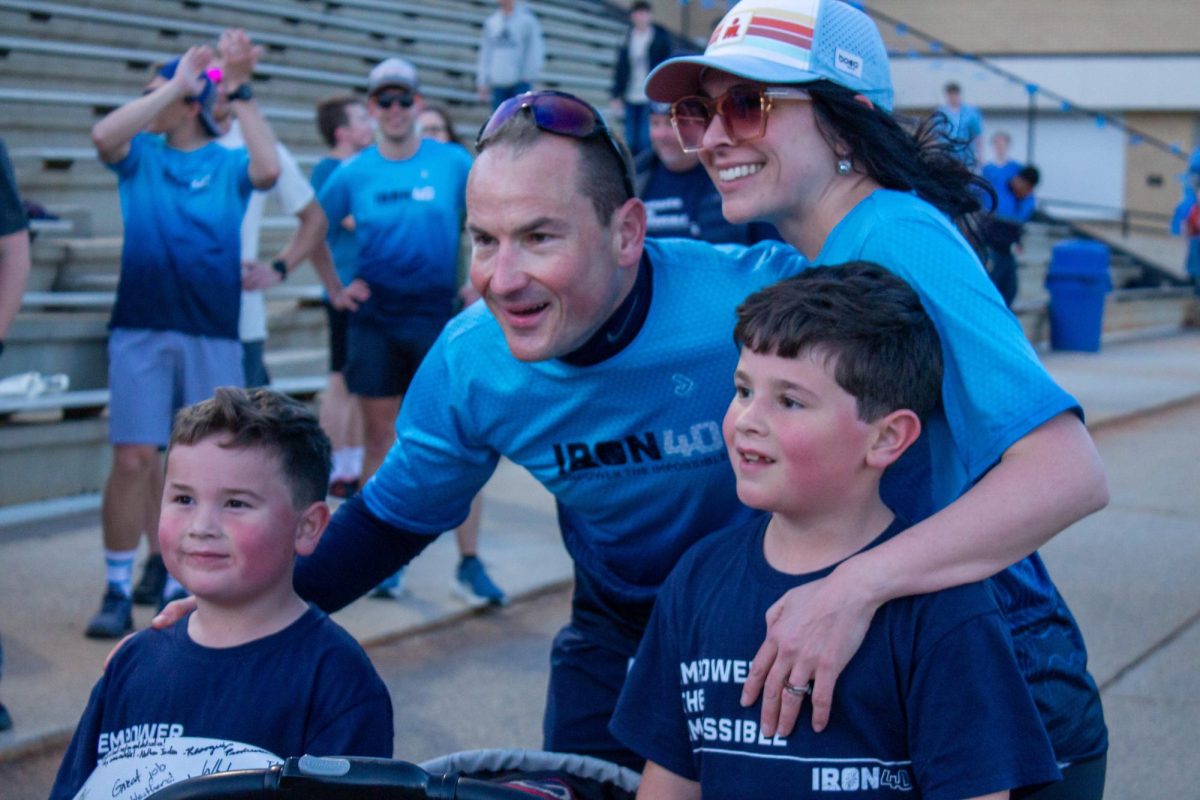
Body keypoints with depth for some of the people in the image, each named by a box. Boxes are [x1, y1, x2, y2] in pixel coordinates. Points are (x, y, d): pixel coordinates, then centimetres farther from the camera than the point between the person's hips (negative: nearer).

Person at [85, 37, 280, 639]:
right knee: (133, 460, -5)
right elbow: (103, 134, -13)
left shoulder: (228, 164, 5)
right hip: (140, 330, 0)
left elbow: (268, 169, -17)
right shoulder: (139, 156, 9)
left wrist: (239, 89, -15)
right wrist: (176, 83, -10)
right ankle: (118, 593, 5)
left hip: (214, 333, 0)